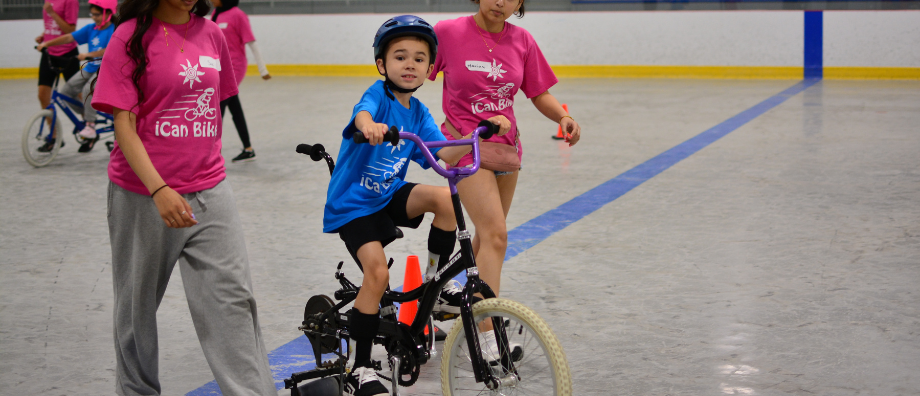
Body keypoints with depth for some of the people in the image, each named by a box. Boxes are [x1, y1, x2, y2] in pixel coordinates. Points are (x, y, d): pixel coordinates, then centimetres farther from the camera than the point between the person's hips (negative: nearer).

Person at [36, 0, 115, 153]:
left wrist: (88, 55, -37)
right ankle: (87, 116, 14)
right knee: (66, 92, -6)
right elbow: (69, 38, 5)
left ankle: (90, 126, -21)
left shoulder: (114, 30, -11)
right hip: (89, 69, 7)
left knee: (88, 89, -34)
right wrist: (47, 43, -4)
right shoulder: (90, 29, 10)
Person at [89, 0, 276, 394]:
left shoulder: (212, 34, 5)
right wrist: (159, 190, -24)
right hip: (143, 196, -3)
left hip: (209, 192, 3)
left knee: (233, 298, -3)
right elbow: (124, 125, -14)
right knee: (138, 303, 13)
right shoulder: (132, 36, -9)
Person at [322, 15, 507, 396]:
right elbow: (362, 112, -39)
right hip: (352, 203, -5)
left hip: (390, 195, 5)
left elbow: (444, 156, -3)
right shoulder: (379, 94, -15)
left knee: (443, 197, -21)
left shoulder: (418, 113, 4)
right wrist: (369, 126, -63)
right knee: (377, 272, -21)